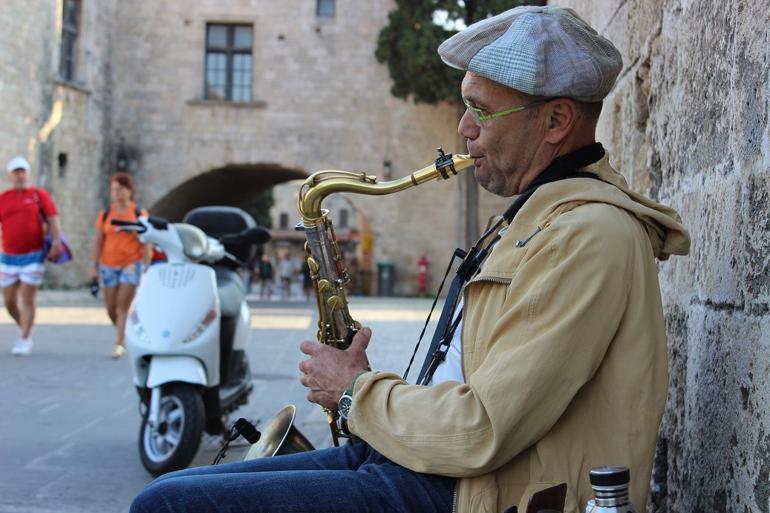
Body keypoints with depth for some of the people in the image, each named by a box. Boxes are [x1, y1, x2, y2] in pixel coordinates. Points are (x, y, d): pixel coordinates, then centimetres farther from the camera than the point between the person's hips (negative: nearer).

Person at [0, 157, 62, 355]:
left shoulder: (39, 195, 1)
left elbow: (53, 220, -4)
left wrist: (56, 243, -17)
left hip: (33, 255, -4)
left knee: (27, 299, -5)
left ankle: (23, 341, 3)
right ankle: (25, 331, 29)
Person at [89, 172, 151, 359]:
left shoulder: (140, 214, -2)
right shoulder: (105, 214, 5)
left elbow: (146, 244, -1)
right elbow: (98, 241, 7)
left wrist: (146, 268, -6)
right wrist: (93, 266, 2)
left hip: (132, 263, -3)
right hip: (108, 265, 3)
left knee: (123, 305, -12)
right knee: (111, 308, 6)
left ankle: (119, 343, -10)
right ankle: (124, 335, 29)